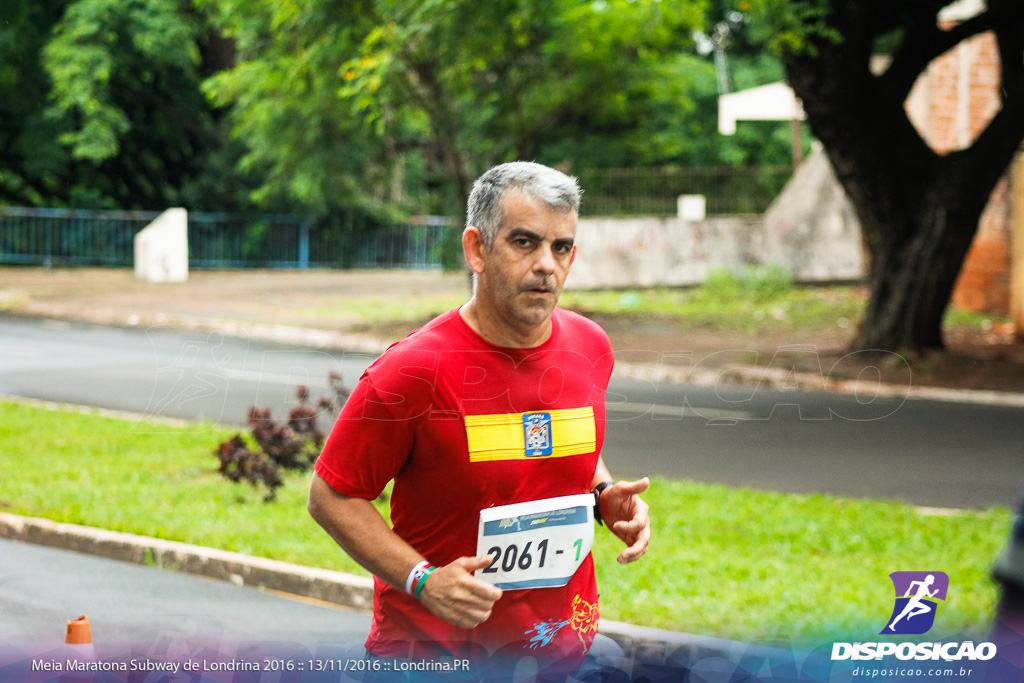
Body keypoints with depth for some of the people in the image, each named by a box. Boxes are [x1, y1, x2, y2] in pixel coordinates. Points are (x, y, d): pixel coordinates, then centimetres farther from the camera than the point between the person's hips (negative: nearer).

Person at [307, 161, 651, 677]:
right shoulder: (411, 370, -19)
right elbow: (331, 497, -12)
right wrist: (423, 581, -22)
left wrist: (605, 498, -1)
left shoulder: (590, 348, -1)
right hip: (431, 647, -4)